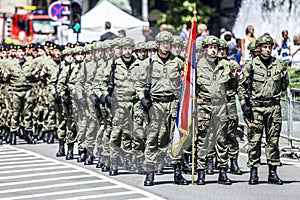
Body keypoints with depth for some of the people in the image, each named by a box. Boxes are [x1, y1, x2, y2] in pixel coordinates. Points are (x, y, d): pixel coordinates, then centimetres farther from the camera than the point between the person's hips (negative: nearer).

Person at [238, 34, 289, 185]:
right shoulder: (251, 65, 0)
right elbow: (241, 86, 3)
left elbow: (284, 86, 21)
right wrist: (244, 104, -4)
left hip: (274, 107, 3)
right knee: (254, 140, -2)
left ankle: (273, 172, 12)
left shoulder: (278, 64, 9)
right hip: (256, 107, -3)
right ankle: (253, 172, 5)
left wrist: (284, 75, 5)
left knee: (273, 140, 5)